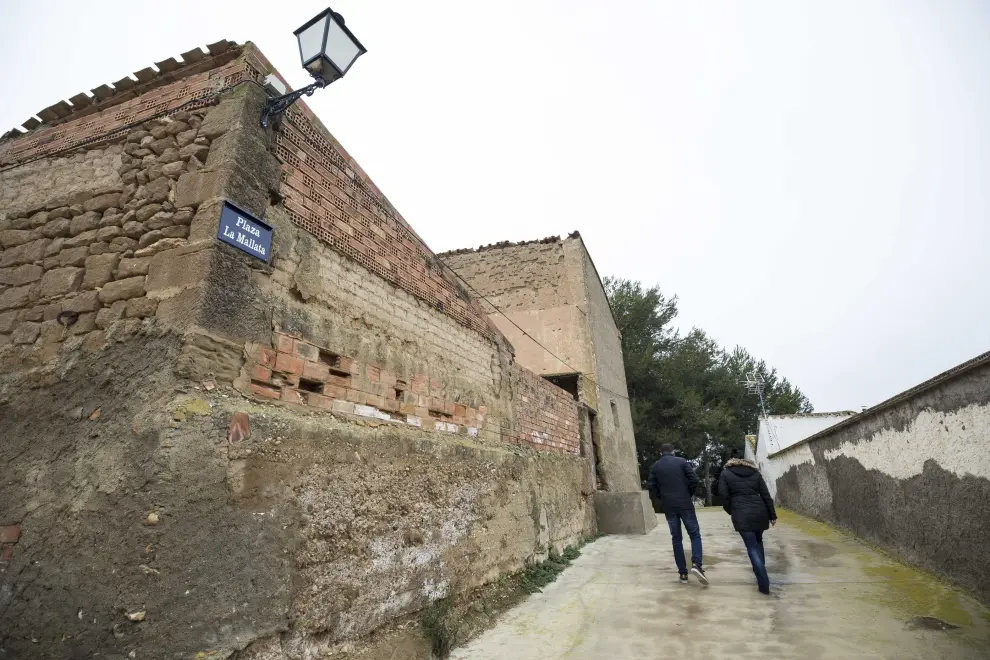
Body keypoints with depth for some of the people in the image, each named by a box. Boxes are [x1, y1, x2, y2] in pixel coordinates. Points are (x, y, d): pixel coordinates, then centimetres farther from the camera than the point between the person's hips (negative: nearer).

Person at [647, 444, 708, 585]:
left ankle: (683, 573, 7)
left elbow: (651, 486, 0)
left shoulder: (655, 466, 6)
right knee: (695, 535, 8)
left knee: (676, 539, 9)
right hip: (685, 504, -2)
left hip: (668, 507, 2)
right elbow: (694, 480, -7)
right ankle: (696, 564, -12)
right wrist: (689, 494, 8)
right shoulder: (681, 462, 1)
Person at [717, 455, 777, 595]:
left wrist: (730, 511, 16)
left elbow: (724, 496, 1)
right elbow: (766, 496, 10)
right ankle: (761, 573, 31)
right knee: (758, 542, 25)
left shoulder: (726, 473, 8)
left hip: (742, 515, -4)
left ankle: (764, 584, -5)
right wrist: (772, 515, 15)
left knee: (752, 547, -1)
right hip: (759, 512, 4)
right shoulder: (755, 473, 15)